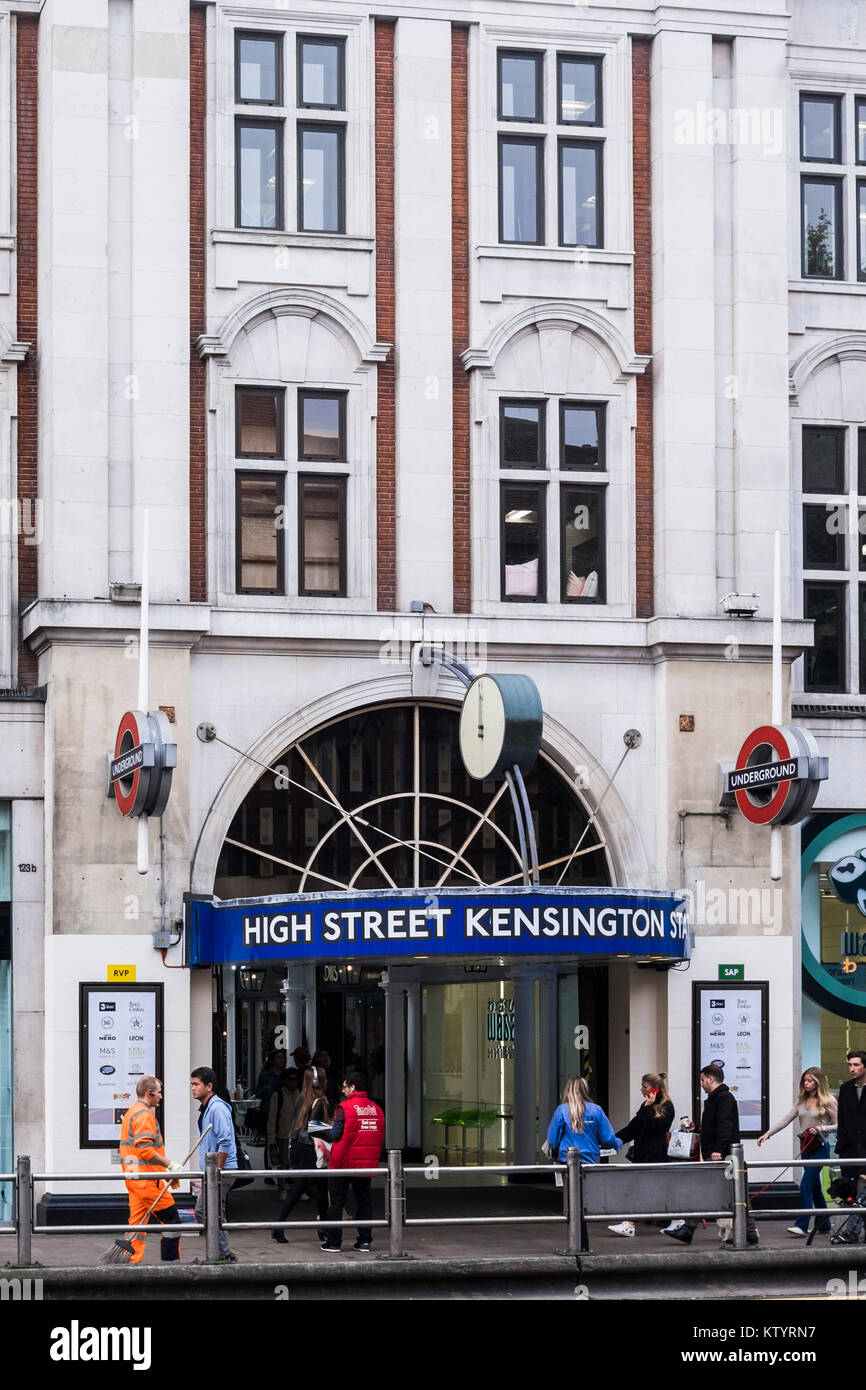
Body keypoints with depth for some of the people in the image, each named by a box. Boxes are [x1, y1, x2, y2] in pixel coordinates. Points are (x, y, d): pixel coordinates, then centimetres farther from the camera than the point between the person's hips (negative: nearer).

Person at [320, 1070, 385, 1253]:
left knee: (336, 1203, 4)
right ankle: (364, 1241, 11)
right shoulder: (376, 1109, 6)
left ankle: (333, 1242, 5)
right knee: (364, 1202, 13)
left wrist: (321, 1134, 4)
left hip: (343, 1163, -5)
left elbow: (336, 1135, -13)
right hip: (367, 1164, 5)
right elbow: (381, 1137, 10)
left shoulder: (344, 1108, -12)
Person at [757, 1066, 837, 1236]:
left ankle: (802, 1225, -15)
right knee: (815, 1188, 10)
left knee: (805, 1186, -14)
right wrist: (768, 1133, 2)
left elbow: (837, 1125, -3)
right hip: (805, 1148, 7)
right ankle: (824, 1226, 16)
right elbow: (785, 1120, 11)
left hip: (819, 1148, -7)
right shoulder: (802, 1101, 13)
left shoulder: (827, 1101, -4)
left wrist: (821, 1128, -19)